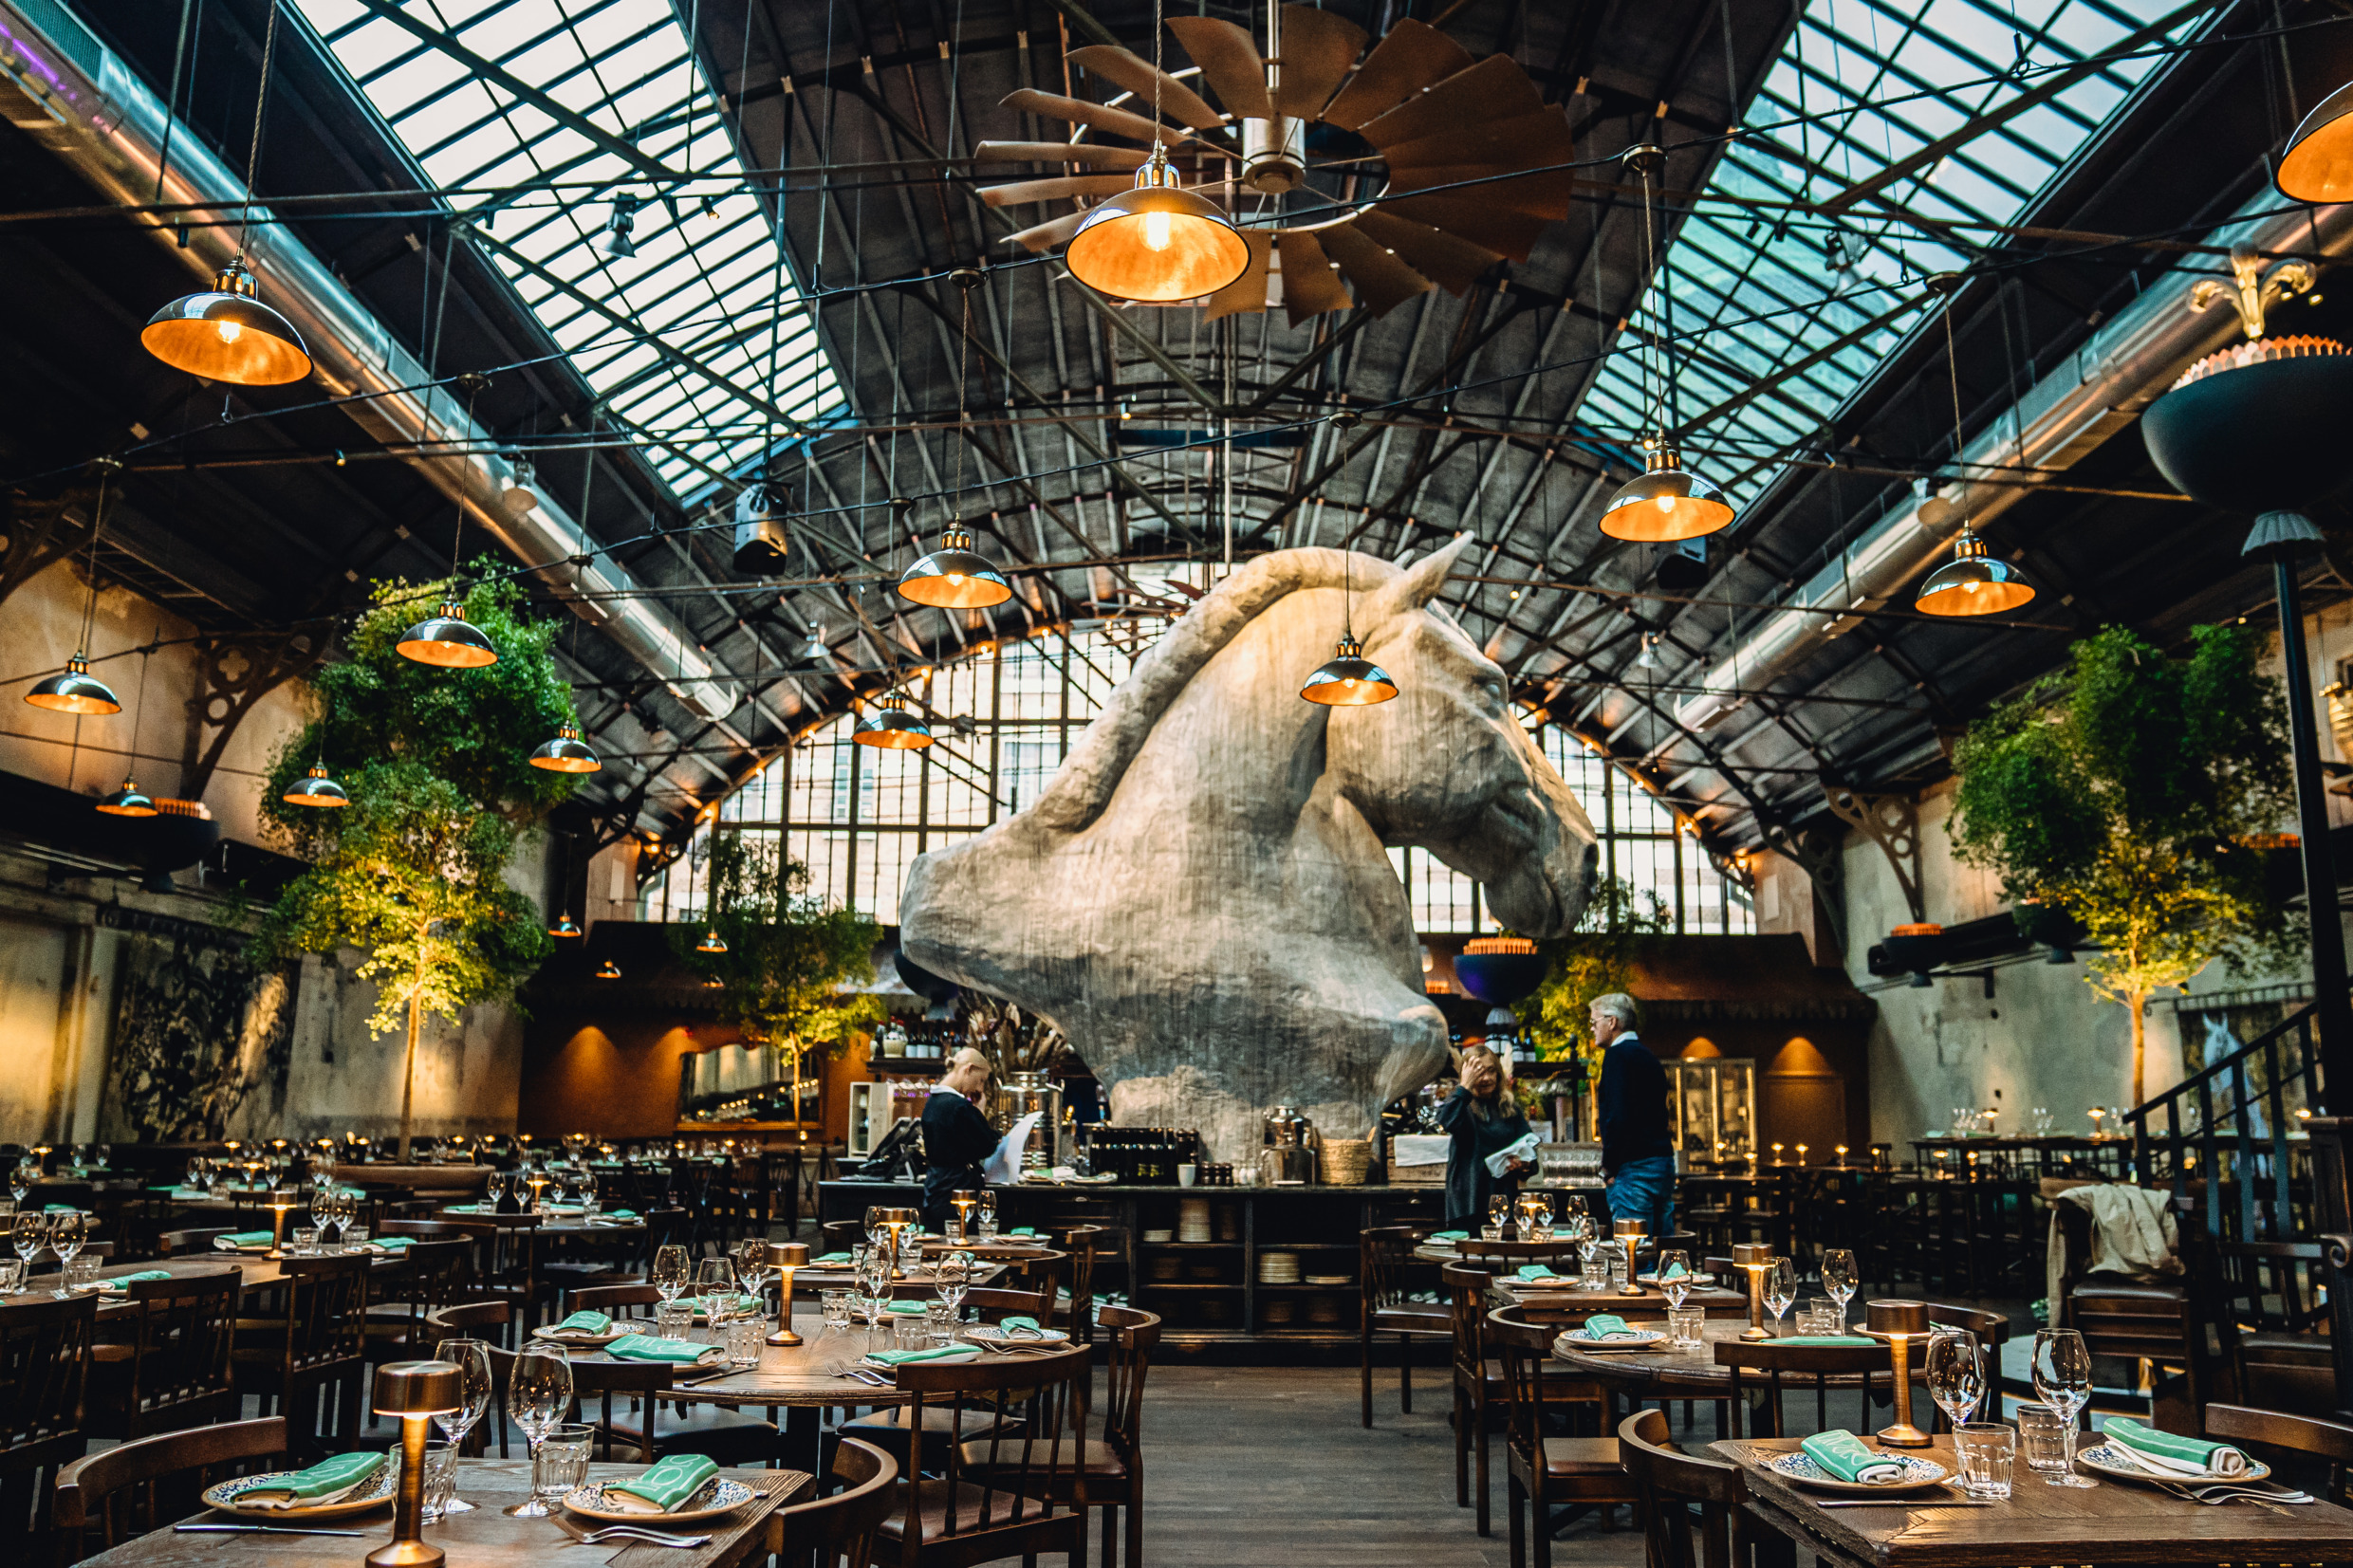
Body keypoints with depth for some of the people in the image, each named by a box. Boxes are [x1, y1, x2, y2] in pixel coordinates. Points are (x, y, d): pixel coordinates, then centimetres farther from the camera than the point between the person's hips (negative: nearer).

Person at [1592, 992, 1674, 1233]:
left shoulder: (1618, 1054, -9)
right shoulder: (1647, 1055, 18)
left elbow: (1616, 1116, -18)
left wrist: (1609, 1168, -10)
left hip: (1634, 1167, -9)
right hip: (1663, 1162, 9)